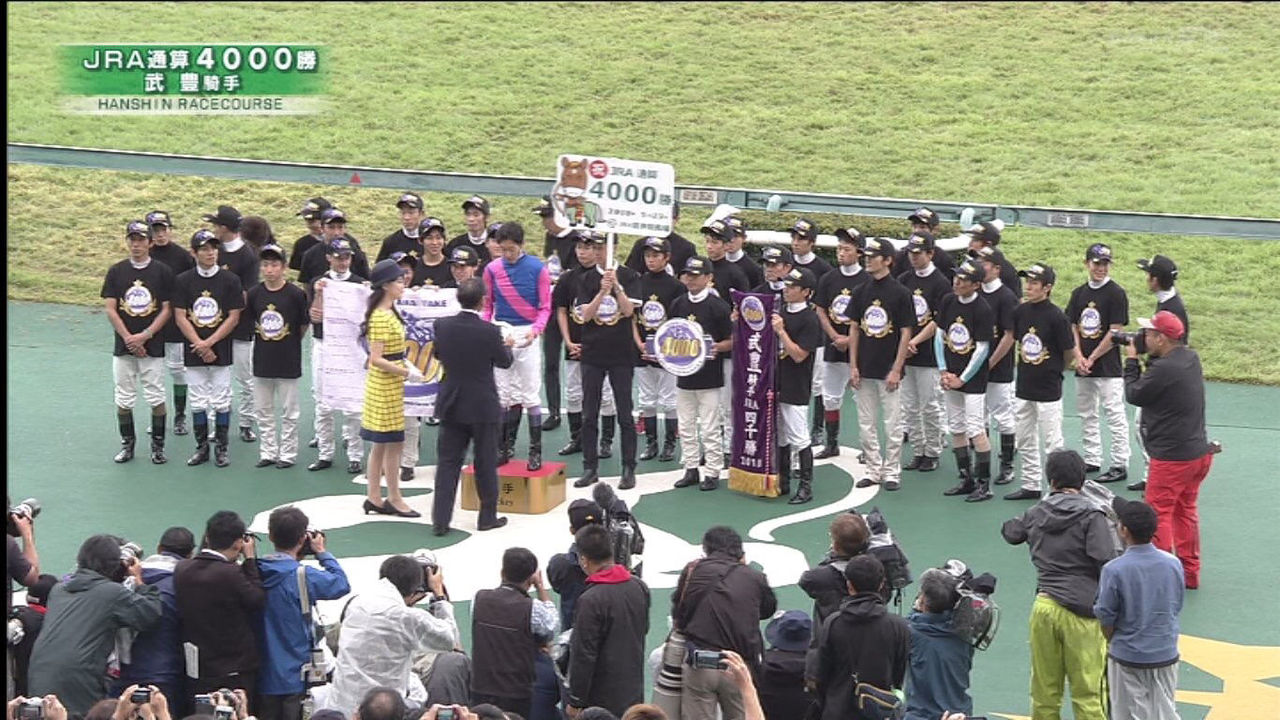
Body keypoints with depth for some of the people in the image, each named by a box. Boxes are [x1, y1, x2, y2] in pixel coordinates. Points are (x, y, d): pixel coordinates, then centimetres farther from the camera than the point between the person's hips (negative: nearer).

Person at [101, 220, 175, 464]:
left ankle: (158, 445, 10)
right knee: (123, 398, 5)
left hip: (153, 346, -2)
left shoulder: (162, 272, -1)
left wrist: (145, 336, -12)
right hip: (123, 346, 2)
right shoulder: (116, 271, 3)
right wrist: (128, 338, -10)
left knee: (156, 397, 0)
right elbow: (110, 309, 1)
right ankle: (127, 444, 17)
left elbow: (166, 310, -2)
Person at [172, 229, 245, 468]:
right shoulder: (183, 281, 1)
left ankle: (221, 449, 11)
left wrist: (209, 342, -12)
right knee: (198, 402, 7)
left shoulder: (230, 280, -2)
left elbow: (234, 317, -4)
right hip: (193, 352, 1)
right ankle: (202, 448, 16)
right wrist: (200, 346, -10)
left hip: (221, 351, -1)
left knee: (221, 402, 1)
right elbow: (180, 317, -1)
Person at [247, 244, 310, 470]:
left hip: (288, 361, -3)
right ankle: (267, 452, 20)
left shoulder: (296, 294, -10)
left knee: (289, 412, 4)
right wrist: (263, 336, 8)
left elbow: (304, 324, 1)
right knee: (263, 411, 11)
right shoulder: (254, 293, -1)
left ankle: (288, 453, 14)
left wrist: (290, 344, 7)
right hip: (262, 360, 4)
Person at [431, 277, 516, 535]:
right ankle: (488, 516, 18)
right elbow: (504, 361, -1)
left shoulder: (442, 326, -7)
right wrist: (507, 346, 20)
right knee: (486, 464, 10)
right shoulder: (490, 331, -17)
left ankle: (441, 519, 4)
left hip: (450, 405, 3)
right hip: (482, 407, -3)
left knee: (448, 462, 7)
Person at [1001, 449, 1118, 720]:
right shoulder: (1090, 515, -6)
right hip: (1081, 614, -4)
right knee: (1087, 695, 0)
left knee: (1044, 692, 13)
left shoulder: (1036, 514, 10)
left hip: (1043, 608, 4)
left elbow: (1010, 531, 31)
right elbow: (1106, 563, -15)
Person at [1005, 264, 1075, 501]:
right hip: (1023, 387, 7)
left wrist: (1053, 372, 7)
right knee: (1025, 441, 15)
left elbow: (1069, 352, -7)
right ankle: (1031, 486, 26)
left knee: (1052, 442, -1)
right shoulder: (1021, 311, 2)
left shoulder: (1057, 317, -16)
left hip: (1048, 390, -7)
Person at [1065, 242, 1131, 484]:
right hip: (1083, 366, 7)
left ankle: (1120, 465, -2)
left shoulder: (1116, 293, -8)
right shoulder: (1079, 293, 10)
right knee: (1086, 414, 13)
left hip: (1108, 367, -7)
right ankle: (1092, 460, 23)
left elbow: (1115, 332, -12)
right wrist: (1079, 357, -5)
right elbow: (1073, 327, 10)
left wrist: (1092, 359, -10)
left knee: (1114, 415, -6)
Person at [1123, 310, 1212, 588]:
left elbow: (1134, 395, -12)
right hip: (1198, 451, 9)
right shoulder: (1191, 358, 4)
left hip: (1172, 457, -9)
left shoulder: (1164, 369, -25)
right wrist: (1145, 360, 1)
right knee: (1185, 511, 19)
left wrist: (1131, 361, -1)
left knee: (1158, 515, 0)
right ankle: (1189, 573, 27)